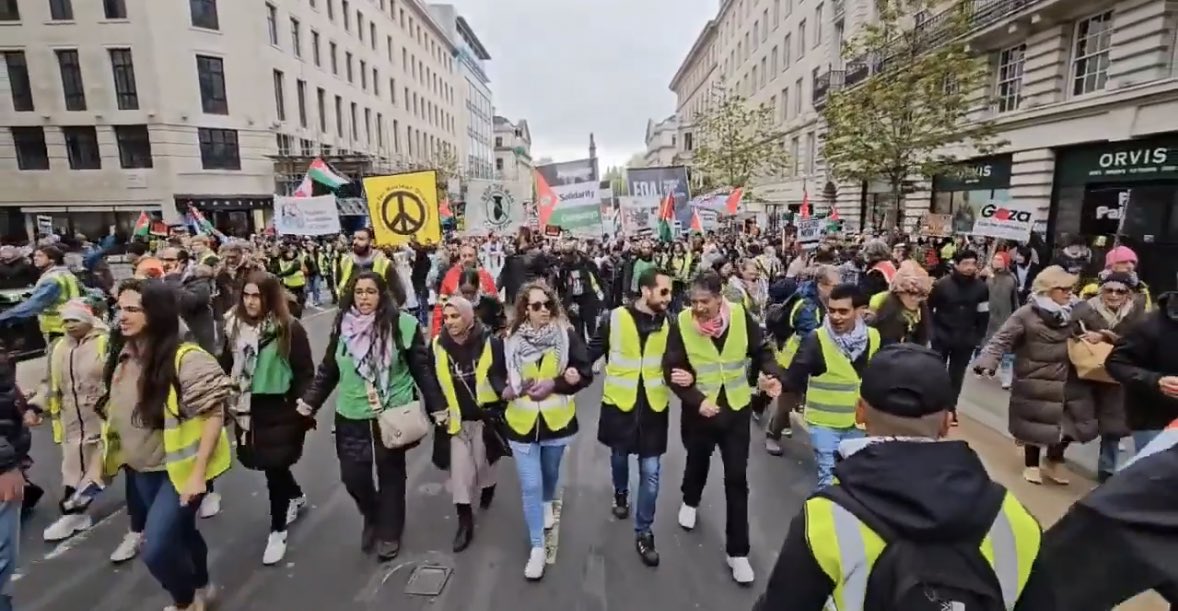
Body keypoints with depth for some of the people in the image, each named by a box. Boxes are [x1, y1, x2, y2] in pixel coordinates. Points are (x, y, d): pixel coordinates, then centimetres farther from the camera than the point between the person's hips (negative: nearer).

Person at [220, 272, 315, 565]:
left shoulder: (289, 328, -14)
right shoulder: (234, 326, 2)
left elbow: (305, 373, -12)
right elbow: (227, 365, 11)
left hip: (279, 411, -6)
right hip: (247, 409, 6)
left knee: (275, 467, 0)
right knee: (267, 463, 18)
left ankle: (277, 531, 19)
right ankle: (296, 497, 47)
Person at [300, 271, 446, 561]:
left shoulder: (402, 325, -12)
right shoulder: (342, 326, 1)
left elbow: (423, 368, -7)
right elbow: (328, 369, 10)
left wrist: (437, 406, -7)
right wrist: (309, 401, 3)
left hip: (393, 414, -3)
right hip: (352, 416, 3)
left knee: (390, 474, 10)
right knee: (353, 475, 5)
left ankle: (389, 532, 32)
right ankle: (372, 517, 37)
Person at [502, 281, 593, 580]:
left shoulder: (567, 336, -10)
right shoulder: (509, 340, -8)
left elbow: (586, 373, -10)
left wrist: (554, 384, -23)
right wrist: (513, 388, -17)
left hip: (557, 420, 1)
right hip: (522, 423, -1)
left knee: (551, 471, 25)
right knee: (530, 486, 1)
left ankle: (548, 504, 58)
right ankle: (537, 547, 17)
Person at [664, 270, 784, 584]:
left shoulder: (741, 316, -13)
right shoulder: (682, 323, -17)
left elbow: (761, 351, 1)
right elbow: (672, 370, -13)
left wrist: (773, 375, -18)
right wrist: (696, 400, -23)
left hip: (736, 409, 1)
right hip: (699, 411, 0)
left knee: (737, 480, 6)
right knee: (697, 463, 24)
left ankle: (737, 552, 21)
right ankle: (690, 502, 58)